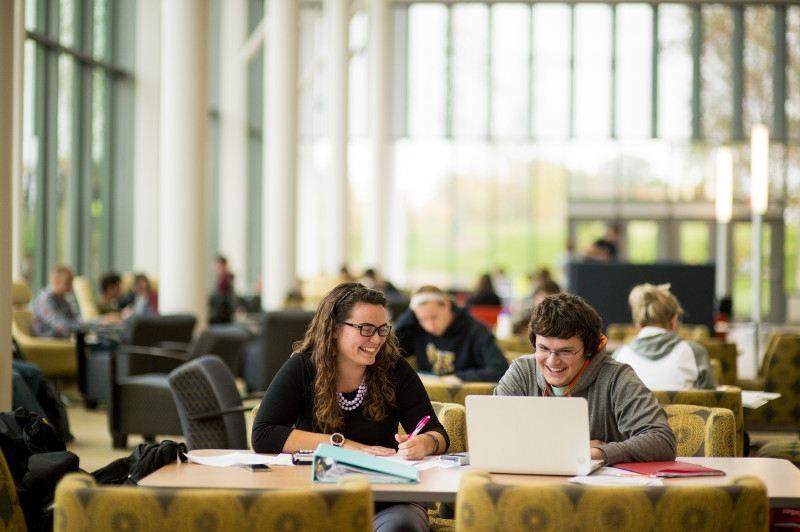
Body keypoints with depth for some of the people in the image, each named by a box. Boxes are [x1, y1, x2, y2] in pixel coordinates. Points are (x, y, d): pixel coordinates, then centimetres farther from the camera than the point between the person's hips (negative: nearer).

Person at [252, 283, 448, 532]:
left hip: (387, 499, 0)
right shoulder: (302, 369, -4)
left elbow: (438, 434, 1)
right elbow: (263, 435, -11)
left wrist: (423, 444, -25)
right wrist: (340, 443, -16)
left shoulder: (395, 369, 0)